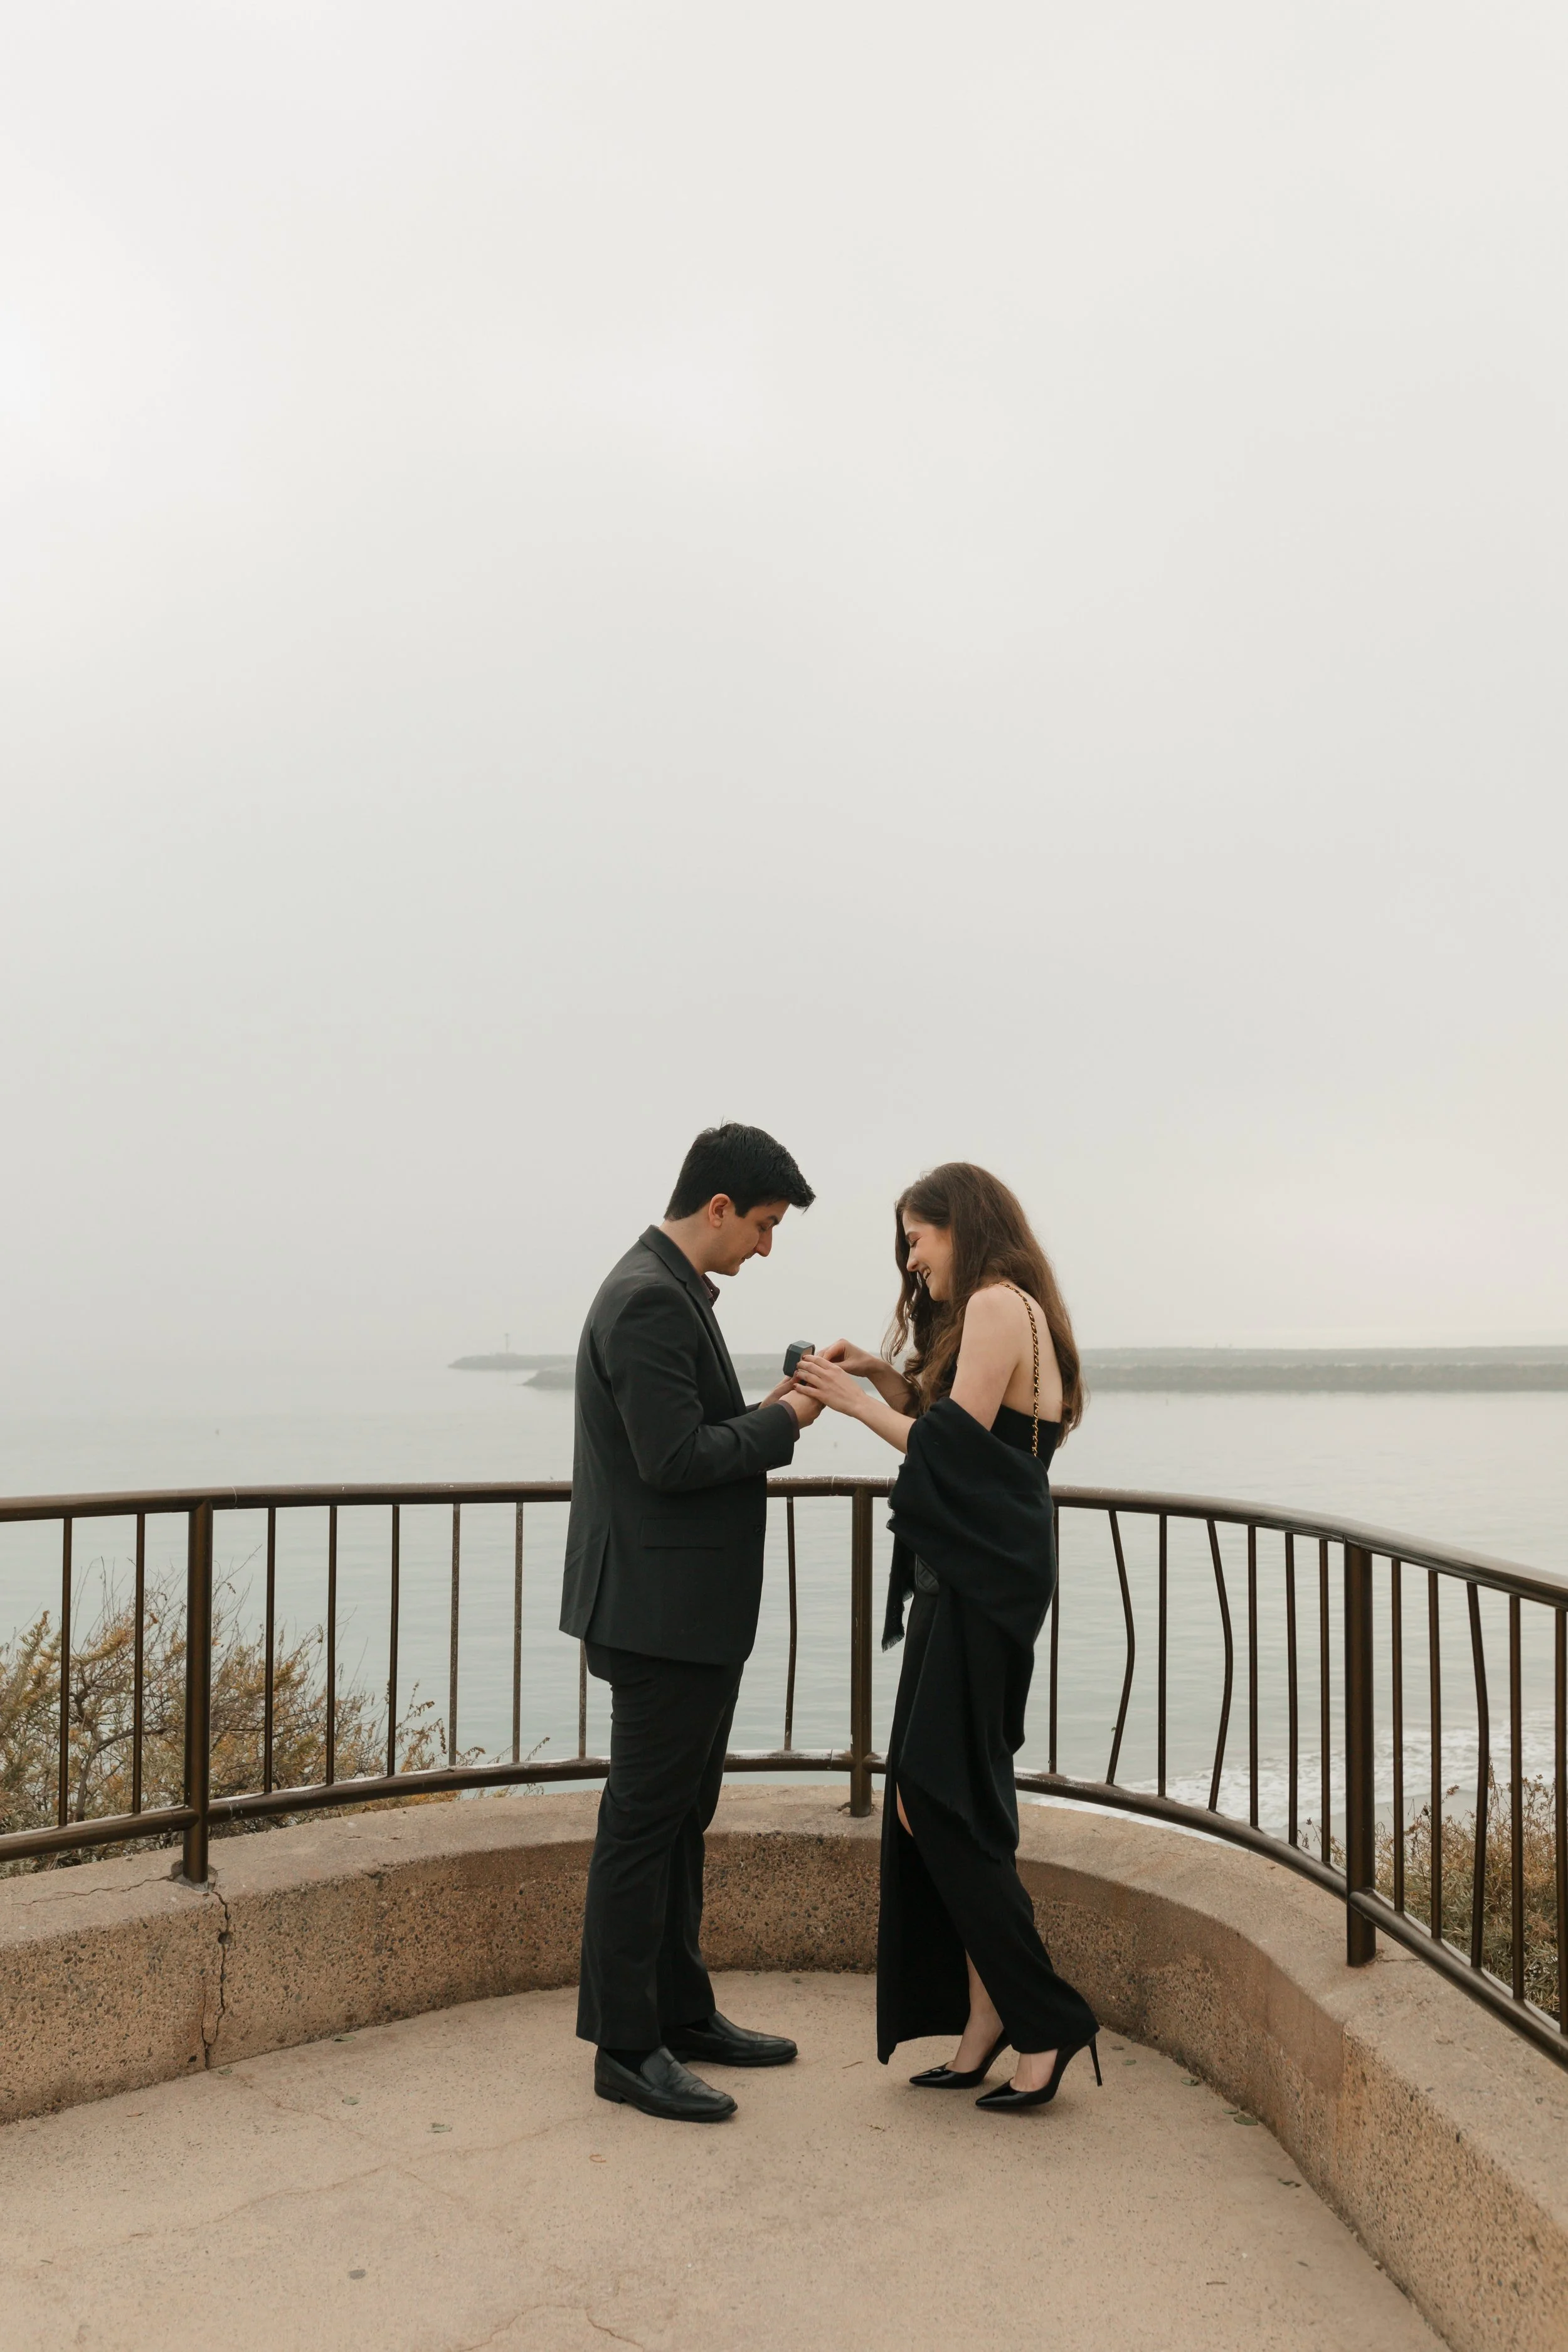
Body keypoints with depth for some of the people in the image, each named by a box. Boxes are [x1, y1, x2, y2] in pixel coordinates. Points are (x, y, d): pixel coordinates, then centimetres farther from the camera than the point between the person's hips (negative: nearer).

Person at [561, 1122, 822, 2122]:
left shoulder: (672, 1292, 14)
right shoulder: (650, 1299, -19)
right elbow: (674, 1459, -24)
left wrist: (770, 1407, 7)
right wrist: (783, 1420, -13)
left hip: (697, 1611, 11)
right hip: (663, 1612, -11)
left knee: (680, 1817, 18)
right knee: (644, 1823, 0)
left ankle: (682, 2012, 31)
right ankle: (625, 2046, 12)